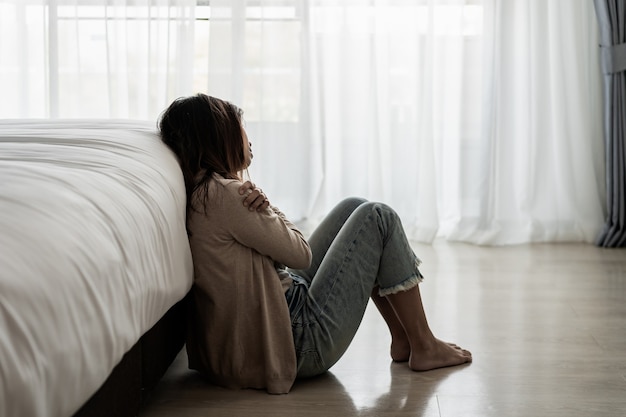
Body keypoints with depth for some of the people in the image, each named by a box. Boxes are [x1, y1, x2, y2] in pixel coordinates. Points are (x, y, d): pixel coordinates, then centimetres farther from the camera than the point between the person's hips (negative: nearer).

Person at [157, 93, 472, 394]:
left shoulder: (198, 194, 9)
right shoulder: (222, 194, -22)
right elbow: (301, 254, -14)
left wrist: (259, 204, -8)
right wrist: (264, 205, -4)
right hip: (303, 345, -10)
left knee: (353, 209, 17)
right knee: (378, 218, -1)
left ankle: (402, 338, 20)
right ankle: (424, 347, 10)